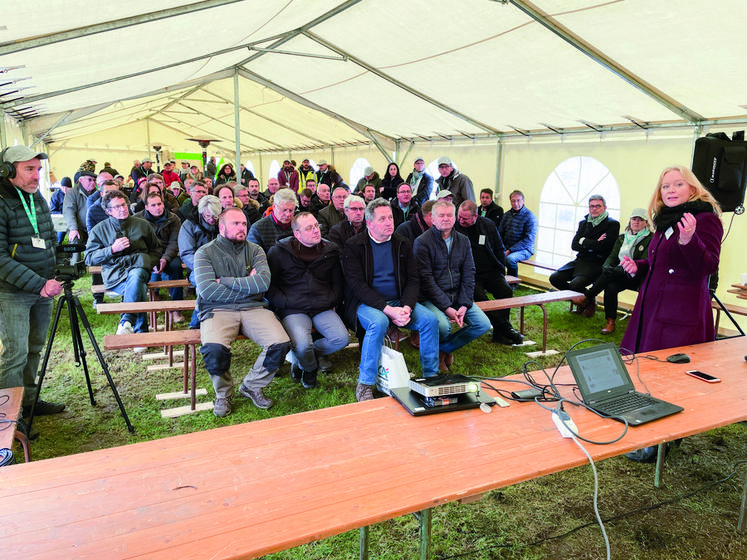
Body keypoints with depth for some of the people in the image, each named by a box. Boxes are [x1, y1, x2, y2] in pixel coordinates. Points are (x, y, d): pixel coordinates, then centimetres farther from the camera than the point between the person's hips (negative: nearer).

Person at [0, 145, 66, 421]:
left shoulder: (38, 198, 9)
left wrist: (52, 278, 7)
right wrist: (39, 284, -24)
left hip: (43, 289, 7)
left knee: (34, 349, 14)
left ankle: (29, 402, 27)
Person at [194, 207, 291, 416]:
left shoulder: (255, 250, 12)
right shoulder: (205, 253, 4)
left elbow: (264, 282, -7)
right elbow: (207, 291, -11)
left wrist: (224, 281, -9)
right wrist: (248, 285, -4)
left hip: (253, 308, 3)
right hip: (218, 310, -2)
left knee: (281, 343, -22)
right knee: (214, 348, -33)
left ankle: (252, 386, 6)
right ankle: (224, 393, 0)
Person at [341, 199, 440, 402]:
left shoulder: (403, 244, 9)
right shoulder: (353, 246, -5)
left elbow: (413, 280, 6)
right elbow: (357, 285, -13)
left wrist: (407, 307, -14)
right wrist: (388, 309, -23)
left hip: (399, 302, 5)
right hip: (367, 303, -4)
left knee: (430, 319, -17)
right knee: (379, 322, -36)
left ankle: (431, 376, -1)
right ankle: (364, 385, -23)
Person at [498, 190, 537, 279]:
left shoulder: (530, 216, -7)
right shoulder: (507, 215, 11)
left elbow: (528, 239, -13)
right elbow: (500, 232, 14)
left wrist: (510, 250, -19)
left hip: (524, 249, -5)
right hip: (506, 247, 5)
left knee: (510, 259, -35)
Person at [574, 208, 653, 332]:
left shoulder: (650, 239, -1)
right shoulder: (622, 238, 17)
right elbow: (612, 256, 12)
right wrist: (607, 266, -14)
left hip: (635, 277, -5)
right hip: (618, 275, 5)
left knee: (610, 274, -32)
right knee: (611, 287, -29)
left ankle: (587, 298, -25)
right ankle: (610, 322, -24)